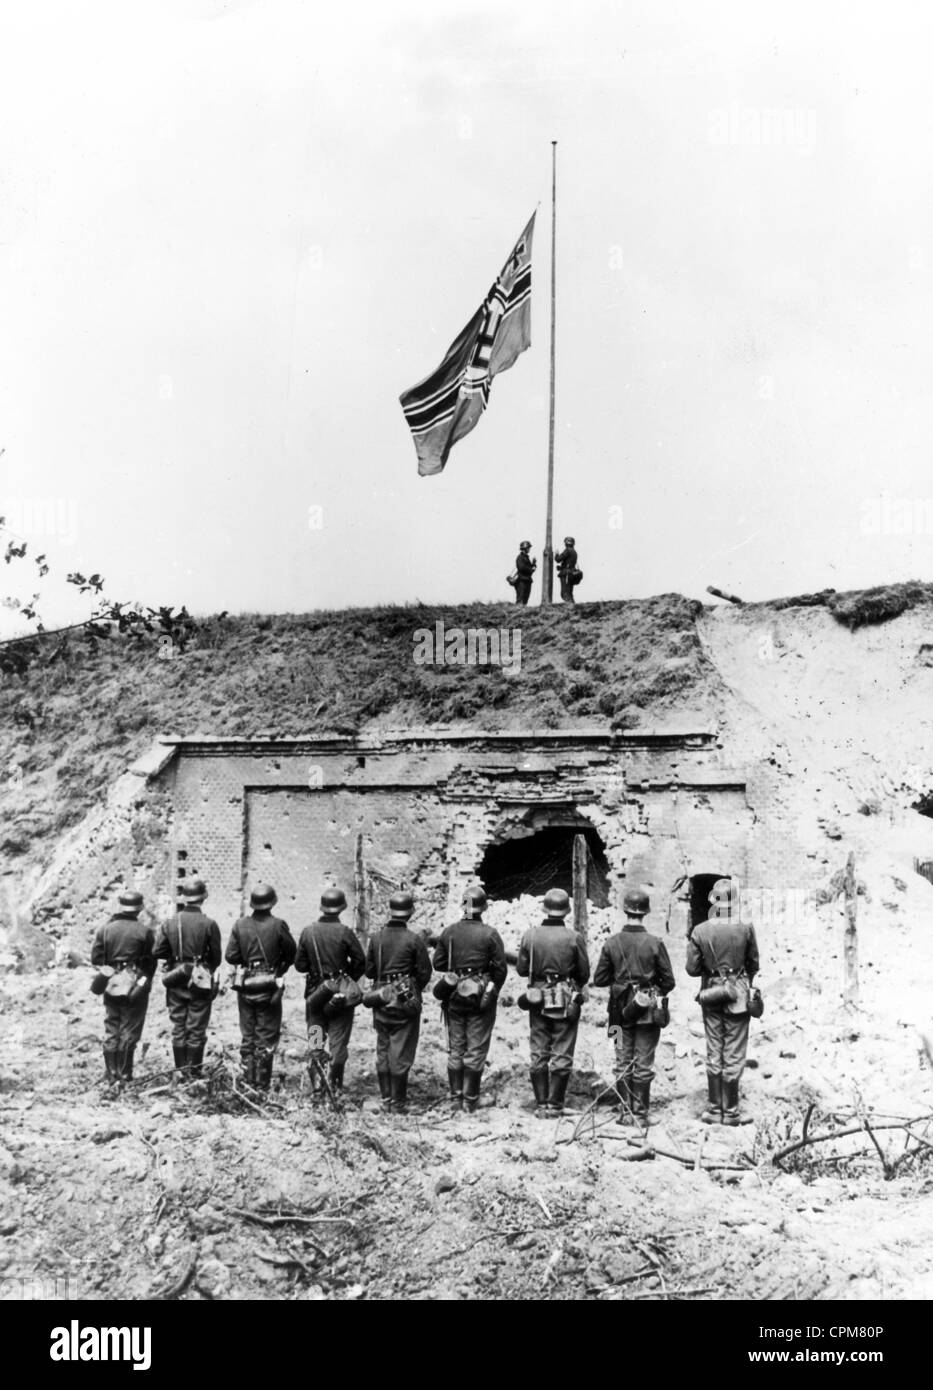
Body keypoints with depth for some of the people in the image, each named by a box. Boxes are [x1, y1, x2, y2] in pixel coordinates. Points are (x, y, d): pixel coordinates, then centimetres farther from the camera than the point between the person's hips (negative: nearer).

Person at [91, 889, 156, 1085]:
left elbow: (96, 959, 1)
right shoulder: (145, 932, -9)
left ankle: (112, 1077, 13)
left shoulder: (105, 930, -1)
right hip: (135, 989, -3)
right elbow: (151, 963, -3)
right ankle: (124, 1076, 3)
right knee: (129, 1033, 3)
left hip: (111, 988, 3)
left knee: (111, 1033, 11)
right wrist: (145, 982, 14)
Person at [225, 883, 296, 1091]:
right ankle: (262, 1084, 6)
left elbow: (231, 956, -4)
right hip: (270, 986, -3)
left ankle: (248, 1081, 19)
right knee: (266, 1036, 5)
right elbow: (291, 953, -2)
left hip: (245, 986, 3)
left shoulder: (240, 925, -5)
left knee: (247, 1035, 15)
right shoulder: (278, 925, -12)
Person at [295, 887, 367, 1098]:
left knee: (316, 1040, 11)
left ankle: (317, 1084, 6)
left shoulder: (308, 932, -4)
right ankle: (335, 1085, 8)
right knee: (338, 1040, 7)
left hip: (315, 992, 2)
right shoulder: (344, 933, -13)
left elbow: (300, 965, 1)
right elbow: (360, 962, -8)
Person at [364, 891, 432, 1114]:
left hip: (381, 1000, 3)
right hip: (406, 1000, -3)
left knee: (383, 1049, 14)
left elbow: (369, 970, 3)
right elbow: (425, 972, -6)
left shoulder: (376, 938, -2)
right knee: (401, 1052, 1)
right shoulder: (414, 941, -12)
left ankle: (386, 1097, 19)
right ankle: (398, 1101, 4)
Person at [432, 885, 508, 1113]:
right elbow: (500, 969, -7)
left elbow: (438, 964, 6)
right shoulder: (490, 934, -10)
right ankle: (470, 1100, 4)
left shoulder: (448, 932, -1)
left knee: (455, 1049, 12)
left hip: (454, 996, 3)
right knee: (476, 1049, 4)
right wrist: (493, 990, 10)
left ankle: (455, 1098, 14)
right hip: (481, 996, -3)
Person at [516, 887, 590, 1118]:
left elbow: (521, 969, 2)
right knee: (562, 1055, 5)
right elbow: (584, 973, -3)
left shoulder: (530, 935, -6)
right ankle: (554, 1105, 5)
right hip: (566, 1002, -2)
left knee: (538, 1054, 11)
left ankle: (541, 1104, 12)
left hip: (537, 1002, 2)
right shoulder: (574, 938, -12)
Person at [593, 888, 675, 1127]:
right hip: (648, 1011, -2)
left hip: (620, 1011, 2)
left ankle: (626, 1113, 13)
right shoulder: (655, 943, -12)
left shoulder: (612, 943, -7)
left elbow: (599, 980, -2)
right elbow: (668, 981, -7)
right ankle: (641, 1113, 8)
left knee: (623, 1063, 10)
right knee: (643, 1065, 6)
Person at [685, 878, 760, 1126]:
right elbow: (754, 964, 1)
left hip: (710, 995, 2)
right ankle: (730, 1110, 9)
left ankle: (714, 1108, 16)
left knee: (713, 1053, 12)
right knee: (734, 1054, 5)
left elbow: (692, 968, -5)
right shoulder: (745, 929, -11)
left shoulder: (700, 931, -9)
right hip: (738, 994, -1)